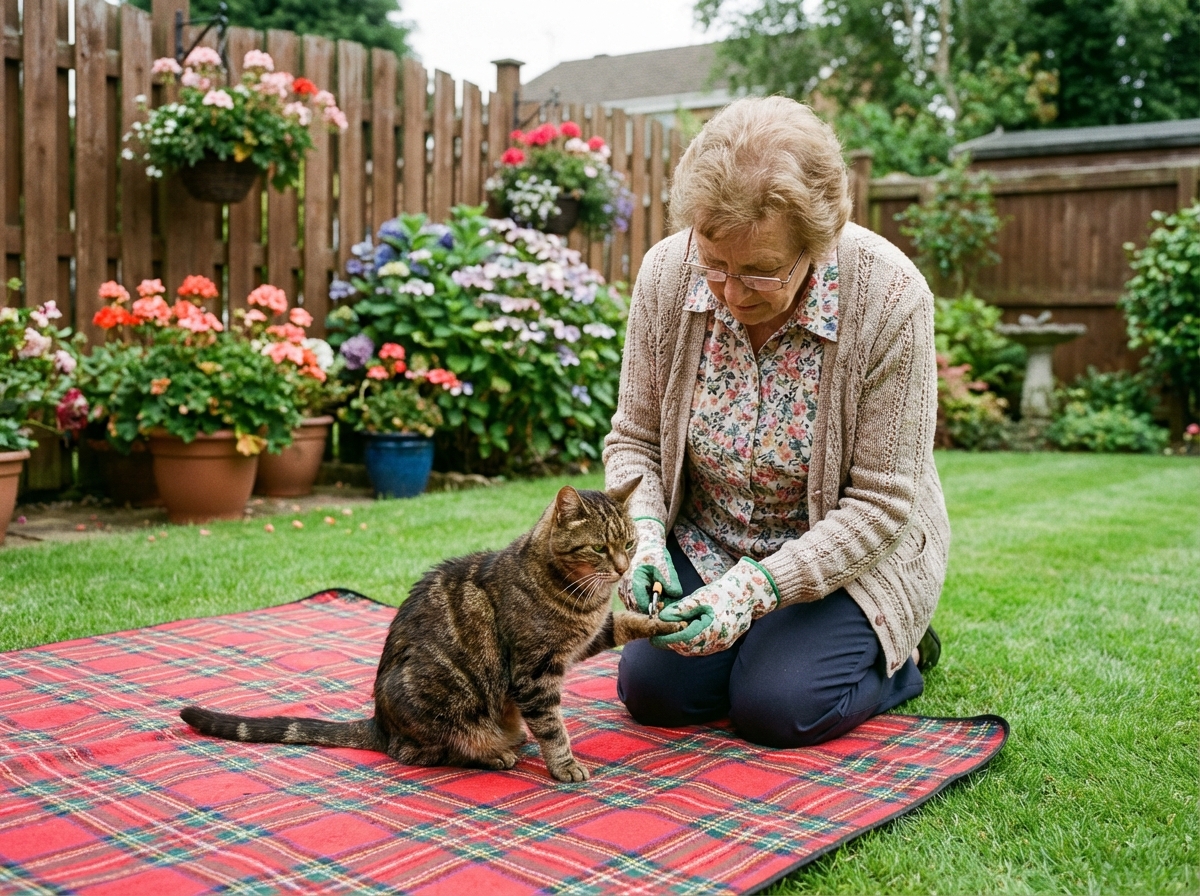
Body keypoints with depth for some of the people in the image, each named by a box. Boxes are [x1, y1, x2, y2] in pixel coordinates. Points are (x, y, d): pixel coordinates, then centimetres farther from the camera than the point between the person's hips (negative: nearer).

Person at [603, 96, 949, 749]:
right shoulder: (667, 273, -16)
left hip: (848, 553, -3)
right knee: (650, 690, -9)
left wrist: (758, 587, -31)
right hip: (704, 543, 4)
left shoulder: (889, 296, -27)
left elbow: (882, 503, -21)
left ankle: (897, 655, 13)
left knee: (775, 709, -19)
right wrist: (644, 536, -23)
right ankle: (776, 639, 20)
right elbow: (633, 439, -3)